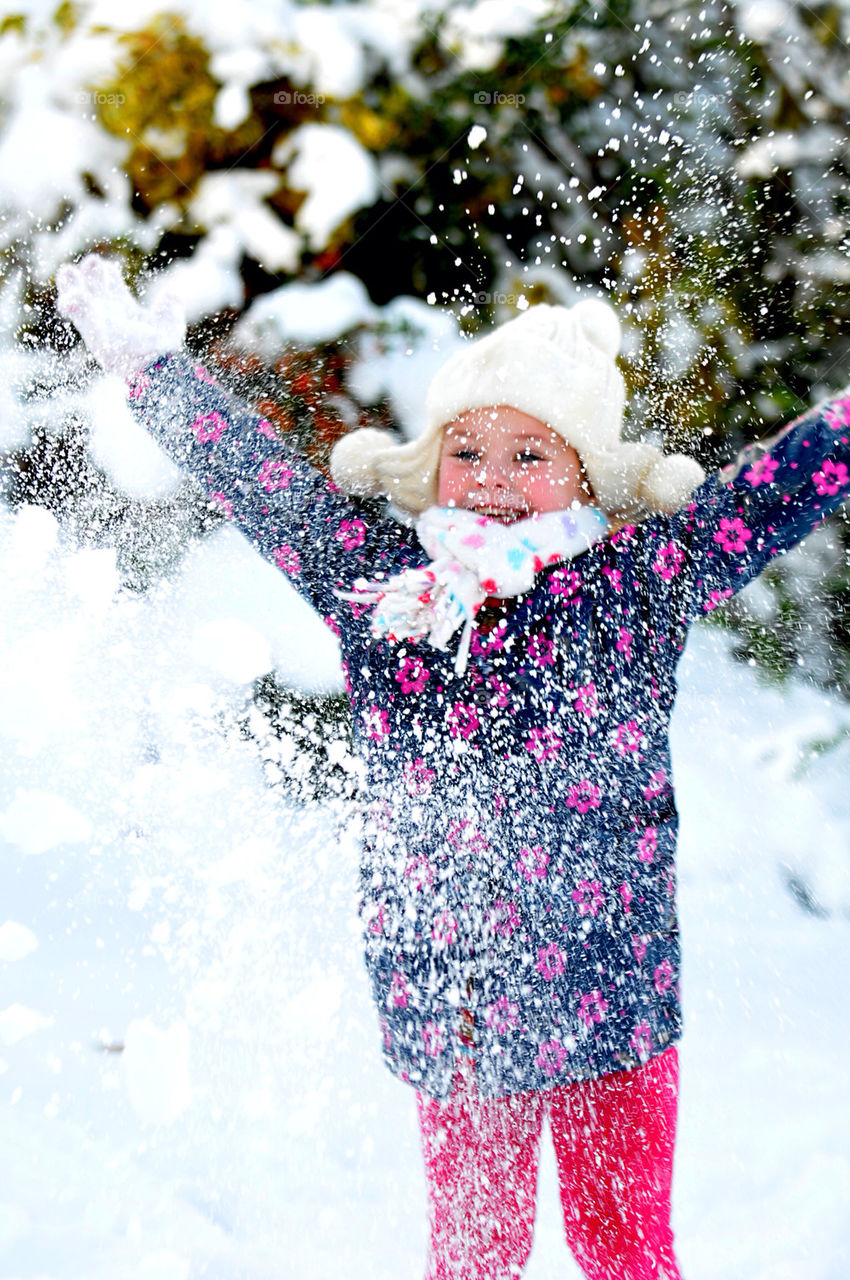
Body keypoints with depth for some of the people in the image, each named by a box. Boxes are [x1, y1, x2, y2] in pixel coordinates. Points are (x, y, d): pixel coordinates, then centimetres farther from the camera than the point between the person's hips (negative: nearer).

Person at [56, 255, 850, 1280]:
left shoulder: (641, 580, -2)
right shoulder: (373, 577, 3)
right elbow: (255, 476, 10)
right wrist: (145, 360, 13)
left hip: (609, 998, -1)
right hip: (445, 1010, 2)